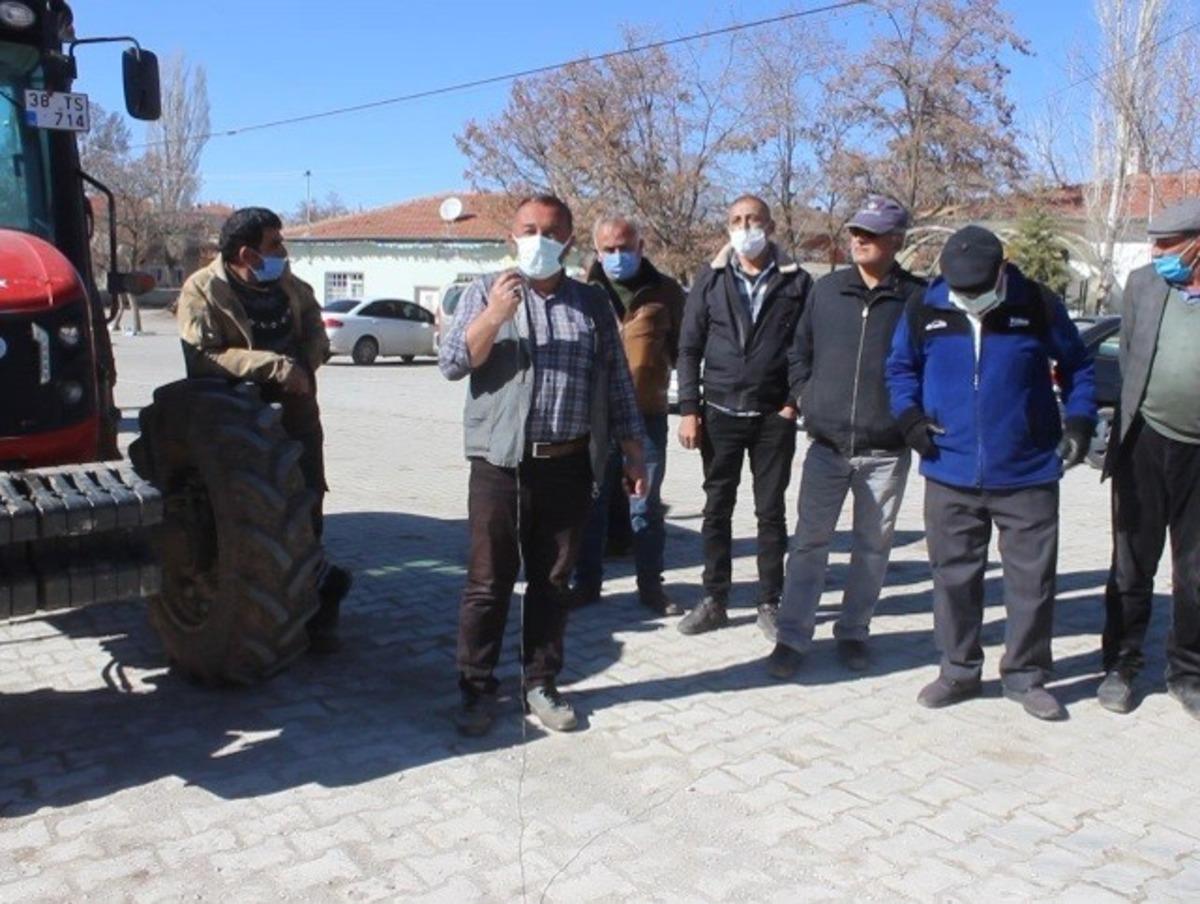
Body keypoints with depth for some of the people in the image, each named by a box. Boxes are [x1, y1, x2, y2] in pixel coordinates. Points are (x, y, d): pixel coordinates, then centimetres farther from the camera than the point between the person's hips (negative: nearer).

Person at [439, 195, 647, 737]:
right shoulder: (485, 293, 5)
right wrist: (495, 314, -19)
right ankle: (476, 689, 17)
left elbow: (617, 385, 13)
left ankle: (540, 684, 23)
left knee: (552, 581, 10)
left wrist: (633, 455, 9)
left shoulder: (593, 303, 11)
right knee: (489, 582, 4)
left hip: (569, 466, 2)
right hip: (502, 463, -2)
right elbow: (451, 364, -6)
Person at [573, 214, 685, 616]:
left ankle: (651, 587, 21)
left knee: (646, 507, 9)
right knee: (591, 504, 10)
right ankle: (586, 583, 23)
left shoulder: (665, 292, 3)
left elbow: (682, 350, 7)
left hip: (647, 415, 0)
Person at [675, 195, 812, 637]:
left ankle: (769, 602, 18)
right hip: (720, 413, 1)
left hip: (774, 417, -1)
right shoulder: (710, 280, 5)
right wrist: (689, 409, -3)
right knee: (717, 510, 7)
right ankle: (714, 600, 17)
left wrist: (796, 400, -9)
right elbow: (689, 348, 3)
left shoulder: (796, 282, 1)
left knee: (771, 512, 7)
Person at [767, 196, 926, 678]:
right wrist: (808, 400, 5)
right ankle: (792, 637, 9)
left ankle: (853, 632, 25)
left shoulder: (916, 298, -4)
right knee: (809, 540, 2)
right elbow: (800, 353, 15)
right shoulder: (826, 290, 5)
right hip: (827, 445, 1)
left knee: (873, 544, 10)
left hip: (886, 450, -1)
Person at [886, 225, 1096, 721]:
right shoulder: (924, 309, -1)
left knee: (1032, 579, 6)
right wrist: (909, 414, -4)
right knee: (953, 576, 9)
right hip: (950, 475, 1)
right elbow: (901, 366, 12)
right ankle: (959, 670, 25)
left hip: (1028, 476, -1)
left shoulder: (1038, 305, -3)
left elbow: (1076, 365, 8)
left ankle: (1026, 675, 23)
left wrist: (1079, 419, -4)